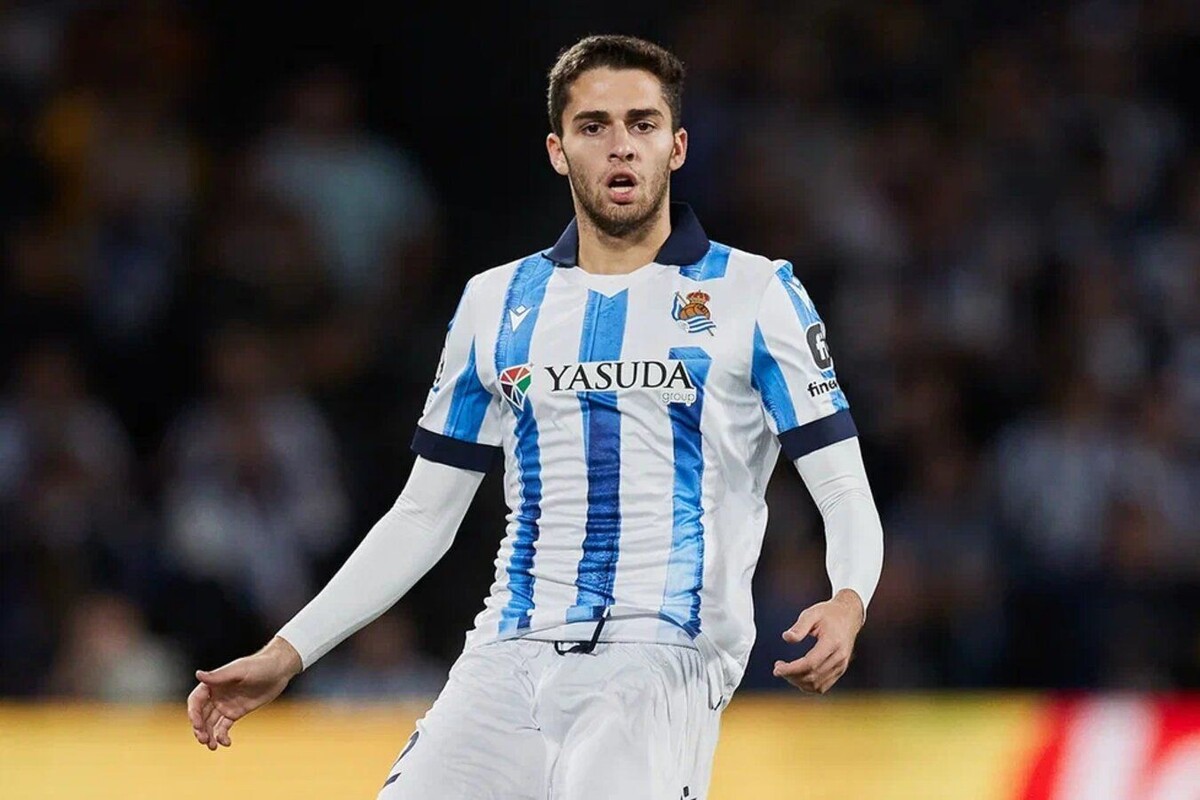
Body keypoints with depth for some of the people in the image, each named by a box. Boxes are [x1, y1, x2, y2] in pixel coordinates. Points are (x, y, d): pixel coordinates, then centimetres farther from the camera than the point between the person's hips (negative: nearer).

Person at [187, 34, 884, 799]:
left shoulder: (755, 295, 5)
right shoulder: (497, 305, 16)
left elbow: (846, 495, 2)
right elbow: (423, 516, 21)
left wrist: (846, 606, -20)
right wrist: (286, 654, 13)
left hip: (666, 658, -4)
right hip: (510, 659, 4)